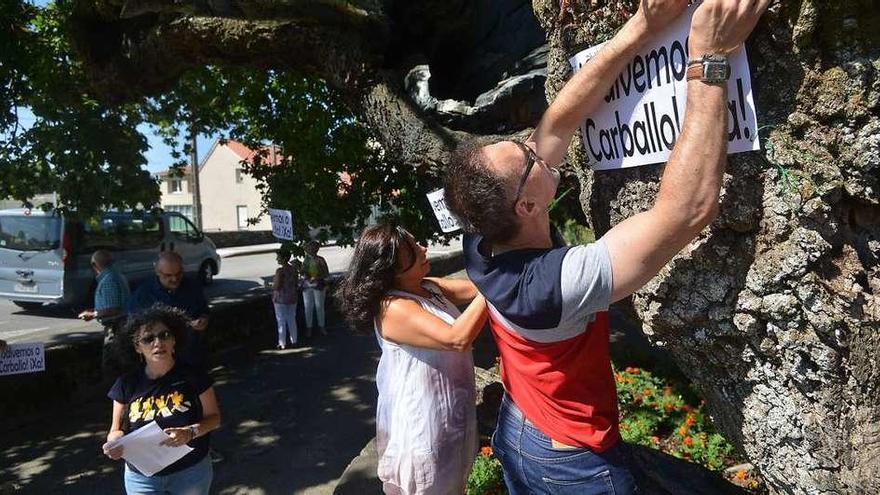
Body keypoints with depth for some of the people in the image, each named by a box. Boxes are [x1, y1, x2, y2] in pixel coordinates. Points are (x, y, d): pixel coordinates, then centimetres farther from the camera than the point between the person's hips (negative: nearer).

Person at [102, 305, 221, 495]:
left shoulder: (193, 377, -12)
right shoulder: (127, 384, -6)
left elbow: (213, 417, -5)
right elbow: (117, 429, 3)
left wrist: (190, 432, -23)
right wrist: (115, 442, -19)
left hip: (191, 474, -1)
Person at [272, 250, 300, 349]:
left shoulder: (280, 270, -21)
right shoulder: (294, 269, 0)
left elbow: (277, 286, -22)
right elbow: (296, 284, 5)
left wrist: (272, 286, -1)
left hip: (280, 299, -6)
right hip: (292, 298, 6)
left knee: (281, 321, 5)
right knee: (292, 320, 17)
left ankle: (282, 344, 11)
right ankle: (294, 341, 26)